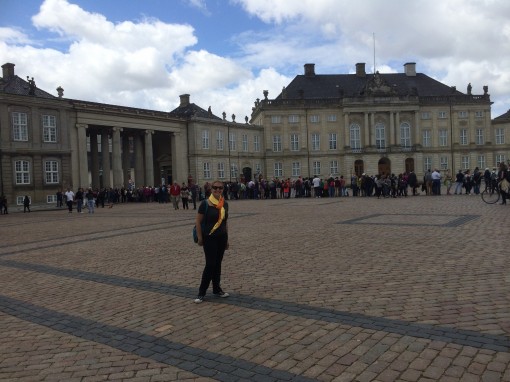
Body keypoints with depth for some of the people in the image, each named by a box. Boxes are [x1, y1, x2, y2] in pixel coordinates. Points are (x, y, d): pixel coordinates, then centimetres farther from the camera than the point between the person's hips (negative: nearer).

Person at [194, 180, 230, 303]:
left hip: (222, 238, 5)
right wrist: (200, 238, -11)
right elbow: (198, 221, -9)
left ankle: (217, 289, 26)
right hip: (209, 238, -5)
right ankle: (201, 292, 5)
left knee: (218, 264, 13)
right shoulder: (205, 203, -11)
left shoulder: (225, 204, 5)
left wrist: (227, 238, 14)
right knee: (210, 264, -7)